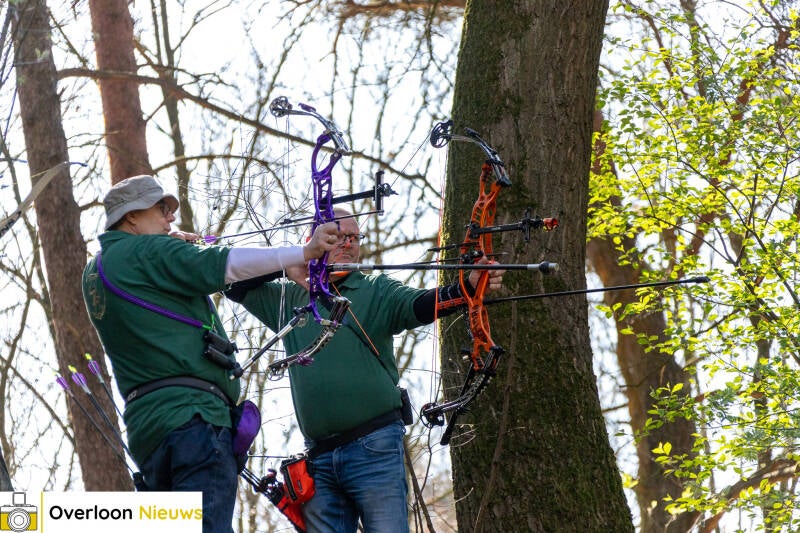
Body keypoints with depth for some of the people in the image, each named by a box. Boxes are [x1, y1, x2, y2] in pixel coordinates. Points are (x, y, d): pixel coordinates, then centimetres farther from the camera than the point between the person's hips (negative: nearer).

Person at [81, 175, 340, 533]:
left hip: (145, 428, 9)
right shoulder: (148, 251, -2)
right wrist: (305, 252, -13)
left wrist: (173, 246, 25)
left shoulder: (96, 271, 22)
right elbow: (221, 266, -12)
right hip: (189, 412, -9)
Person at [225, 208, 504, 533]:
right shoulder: (289, 298, 17)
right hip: (318, 457, 3)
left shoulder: (376, 291, 7)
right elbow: (235, 286, 19)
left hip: (374, 448, -3)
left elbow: (419, 304, -10)